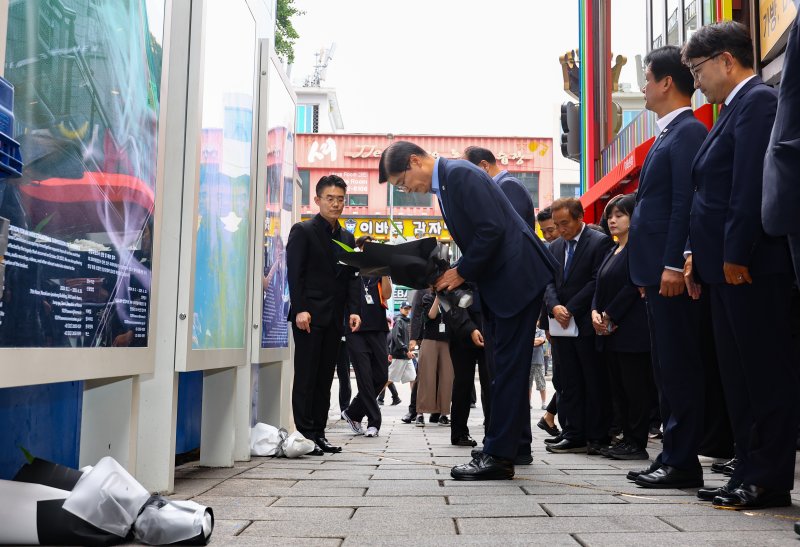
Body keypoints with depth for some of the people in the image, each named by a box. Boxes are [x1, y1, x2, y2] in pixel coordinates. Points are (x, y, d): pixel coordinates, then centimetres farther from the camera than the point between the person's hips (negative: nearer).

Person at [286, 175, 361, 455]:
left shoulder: (347, 238, 17)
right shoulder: (302, 231, 0)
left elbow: (351, 277, 14)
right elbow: (295, 273, -8)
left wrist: (353, 310, 0)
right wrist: (300, 309, -18)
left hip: (335, 317, 6)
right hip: (309, 315, -6)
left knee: (325, 377, 8)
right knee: (306, 377, -3)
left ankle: (319, 433, 13)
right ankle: (304, 434, 1)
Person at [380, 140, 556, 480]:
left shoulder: (459, 174, -14)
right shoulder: (445, 182, 16)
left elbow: (492, 229, -22)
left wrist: (463, 272, -14)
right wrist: (454, 274, 7)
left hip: (517, 275, -11)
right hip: (499, 279, 11)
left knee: (508, 365, -8)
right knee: (508, 364, 14)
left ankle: (498, 456, -4)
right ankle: (515, 445, 24)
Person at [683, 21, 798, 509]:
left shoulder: (758, 102, -10)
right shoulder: (737, 108, 20)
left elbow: (752, 186, -20)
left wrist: (735, 256, -20)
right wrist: (698, 254, 15)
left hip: (754, 267, -10)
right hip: (728, 267, 10)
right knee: (739, 375, 12)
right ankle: (750, 472, 21)